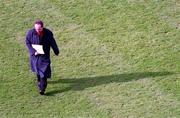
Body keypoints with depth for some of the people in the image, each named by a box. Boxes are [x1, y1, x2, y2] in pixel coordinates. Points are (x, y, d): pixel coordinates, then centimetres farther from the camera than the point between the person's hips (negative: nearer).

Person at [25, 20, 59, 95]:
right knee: (37, 69, 22)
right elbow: (27, 43, -6)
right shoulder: (30, 33, -18)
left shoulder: (48, 33, -17)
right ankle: (39, 80, 52)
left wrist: (56, 51, 11)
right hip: (35, 55, 1)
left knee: (44, 72, -5)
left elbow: (52, 43, -2)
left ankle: (42, 88, 2)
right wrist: (33, 51, -19)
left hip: (44, 56, -1)